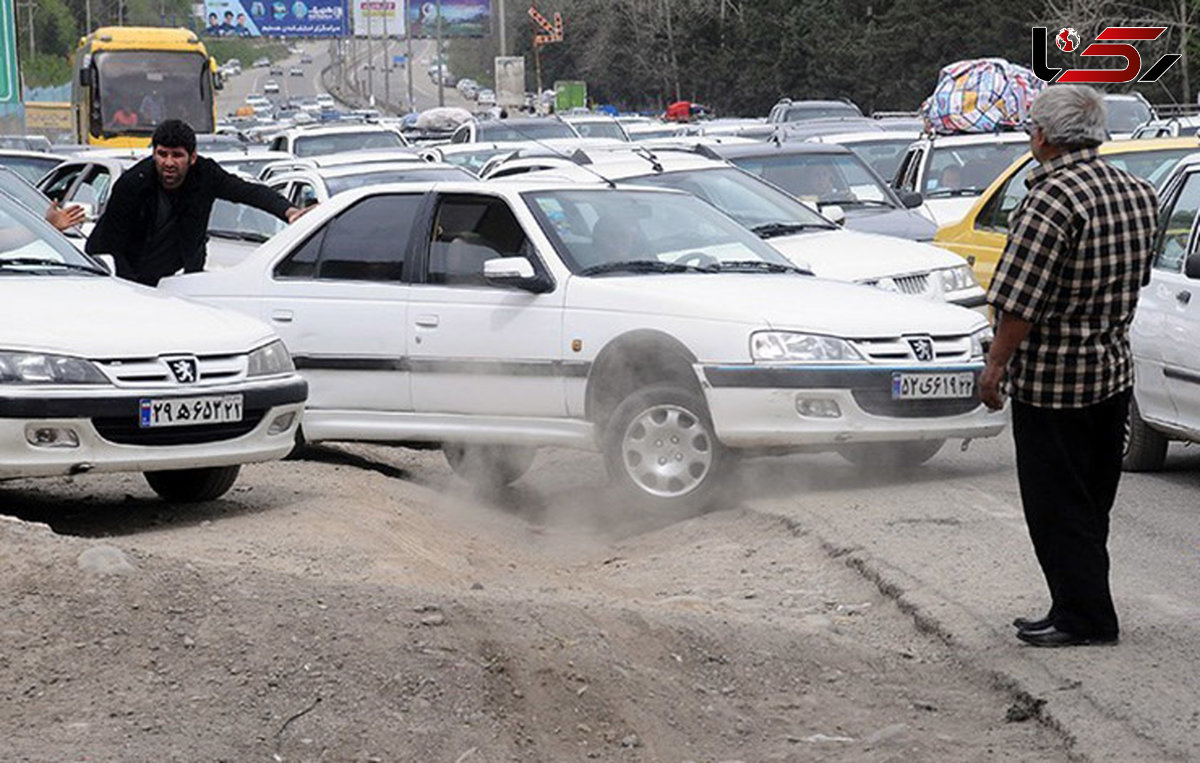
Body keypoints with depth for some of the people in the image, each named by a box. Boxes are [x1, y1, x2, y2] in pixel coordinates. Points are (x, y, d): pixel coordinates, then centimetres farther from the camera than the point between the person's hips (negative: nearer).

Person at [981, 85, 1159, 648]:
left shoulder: (1051, 200, -21)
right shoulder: (1137, 194, 4)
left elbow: (1020, 302, -21)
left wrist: (995, 366, -12)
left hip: (1052, 378, -8)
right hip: (1114, 368, 8)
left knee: (1057, 507, 2)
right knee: (1091, 505, 16)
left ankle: (1084, 617, 3)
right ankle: (1083, 610, 22)